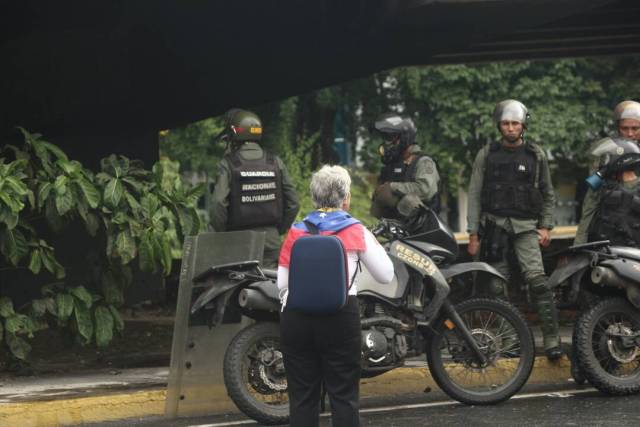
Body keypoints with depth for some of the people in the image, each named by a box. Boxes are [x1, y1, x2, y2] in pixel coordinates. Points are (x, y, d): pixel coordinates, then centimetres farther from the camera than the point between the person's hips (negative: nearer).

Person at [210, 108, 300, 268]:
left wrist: (222, 233, 1)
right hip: (271, 242, 3)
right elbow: (293, 203, 6)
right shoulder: (275, 162, 6)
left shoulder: (228, 165, -6)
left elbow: (218, 206, -14)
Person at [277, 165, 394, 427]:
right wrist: (373, 243, 23)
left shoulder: (296, 233, 9)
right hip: (340, 316, -2)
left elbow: (282, 284, 7)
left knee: (302, 397, 8)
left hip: (295, 317, 2)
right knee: (344, 396, 4)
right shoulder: (356, 231, 3)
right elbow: (386, 275, 8)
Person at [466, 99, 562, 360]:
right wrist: (473, 234, 2)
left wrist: (546, 226, 6)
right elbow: (474, 195, 7)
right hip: (494, 224, 1)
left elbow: (548, 194, 16)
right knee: (497, 287, -2)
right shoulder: (486, 155, 7)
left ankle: (552, 339, -19)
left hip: (526, 226, -1)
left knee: (537, 280, -17)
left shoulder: (535, 155, 8)